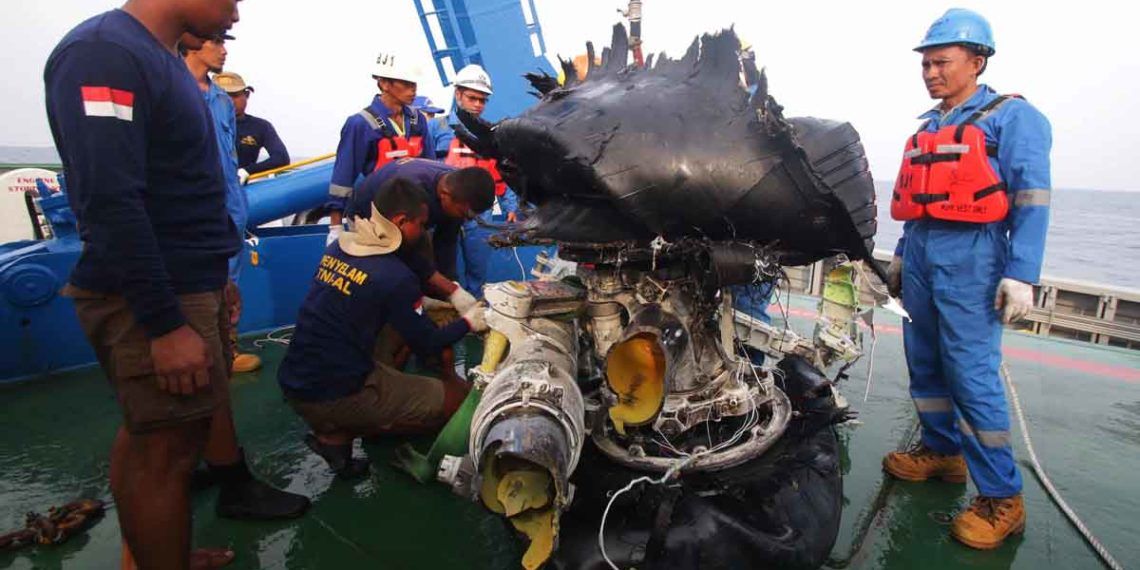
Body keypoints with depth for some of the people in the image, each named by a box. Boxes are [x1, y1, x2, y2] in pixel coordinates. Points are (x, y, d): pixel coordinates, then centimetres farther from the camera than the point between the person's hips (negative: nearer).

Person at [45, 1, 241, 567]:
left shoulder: (161, 58, 14)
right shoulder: (105, 52, -15)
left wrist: (212, 278, 18)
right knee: (164, 452, 1)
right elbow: (109, 203, -23)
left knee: (150, 437, 19)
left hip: (189, 286, 9)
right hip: (151, 299, -9)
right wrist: (166, 324, -23)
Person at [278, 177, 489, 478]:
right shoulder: (395, 276, -17)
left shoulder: (338, 247, 4)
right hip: (334, 397, -8)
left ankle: (332, 426, 9)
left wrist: (423, 303, 22)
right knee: (456, 395, -1)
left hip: (292, 383, 8)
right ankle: (337, 436, 1)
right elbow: (426, 344, -6)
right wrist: (468, 322, 10)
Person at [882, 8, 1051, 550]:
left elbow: (1031, 201, -9)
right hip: (921, 256, 7)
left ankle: (1002, 498, 1)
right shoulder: (926, 128, 19)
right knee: (925, 365, 12)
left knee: (973, 375, -9)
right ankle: (941, 450, 28)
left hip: (971, 259, -7)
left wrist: (1020, 274, -17)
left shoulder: (1011, 116, -2)